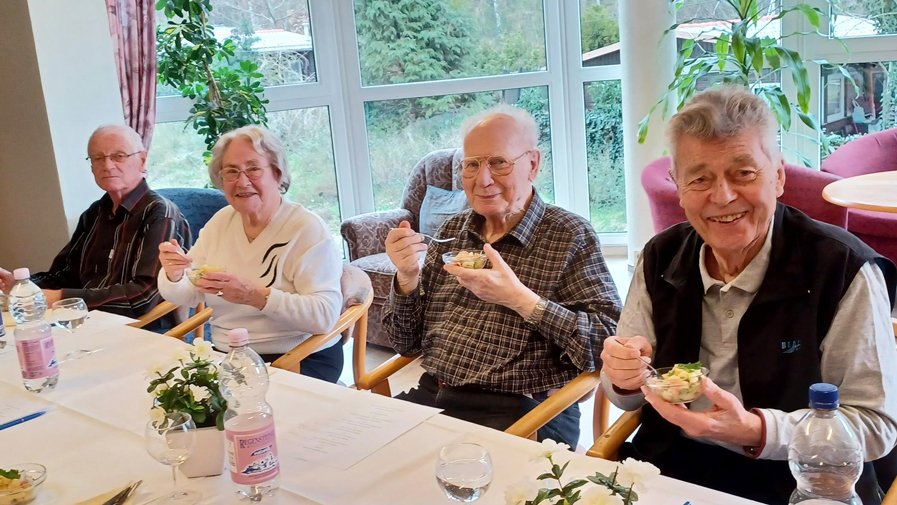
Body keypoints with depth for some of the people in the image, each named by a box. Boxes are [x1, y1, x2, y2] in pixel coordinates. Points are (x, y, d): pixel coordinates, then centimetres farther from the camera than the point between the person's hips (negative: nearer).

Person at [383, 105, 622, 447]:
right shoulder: (452, 231, 11)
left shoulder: (570, 235, -3)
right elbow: (406, 342, 13)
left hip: (522, 411, -4)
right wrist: (407, 277, -5)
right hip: (430, 397, 5)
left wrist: (519, 298, -20)